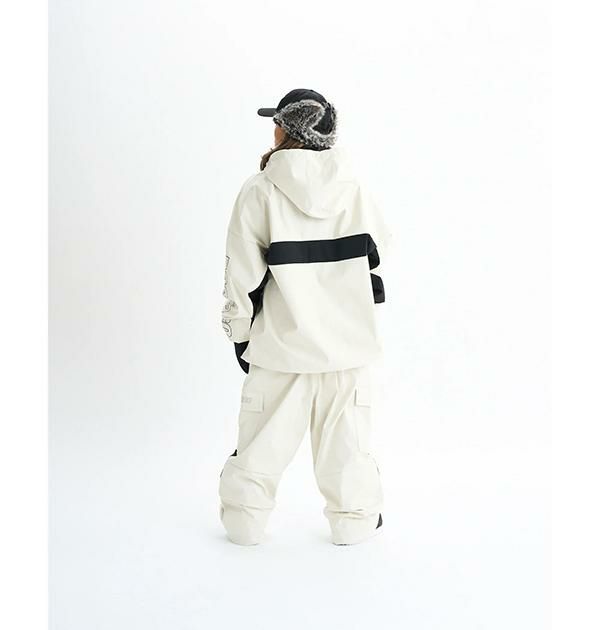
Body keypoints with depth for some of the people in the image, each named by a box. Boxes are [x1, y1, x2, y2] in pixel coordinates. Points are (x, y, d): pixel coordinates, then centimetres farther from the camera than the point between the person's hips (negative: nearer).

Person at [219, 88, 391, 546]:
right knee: (346, 434, 13)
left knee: (264, 434, 12)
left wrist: (240, 333, 4)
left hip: (283, 339, -2)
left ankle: (245, 518, 25)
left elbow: (244, 275, -7)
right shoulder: (352, 186, -2)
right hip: (346, 337, 2)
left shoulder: (260, 191, -10)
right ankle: (355, 518, 24)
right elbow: (378, 246, 11)